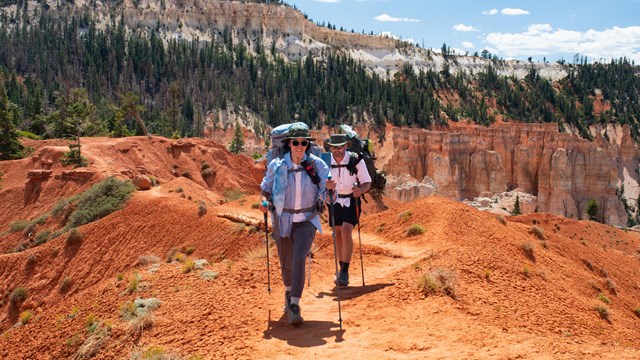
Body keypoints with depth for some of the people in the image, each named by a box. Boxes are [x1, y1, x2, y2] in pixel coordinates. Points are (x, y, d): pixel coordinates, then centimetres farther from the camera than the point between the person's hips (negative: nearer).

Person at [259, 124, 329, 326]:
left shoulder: (316, 164, -7)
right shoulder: (277, 165, -6)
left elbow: (328, 184, 3)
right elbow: (266, 186, 7)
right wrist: (264, 200, -10)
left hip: (307, 220, -1)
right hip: (282, 220, 2)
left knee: (299, 259, -20)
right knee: (286, 263, 14)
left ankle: (295, 306, -16)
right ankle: (288, 293, 45)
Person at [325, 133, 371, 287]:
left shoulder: (356, 160, -17)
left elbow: (367, 182, -10)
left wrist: (360, 190, -32)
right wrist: (326, 186, -27)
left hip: (351, 200, -3)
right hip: (334, 200, 3)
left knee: (346, 232, -18)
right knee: (338, 234, 11)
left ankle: (345, 271, -12)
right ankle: (341, 269, 27)